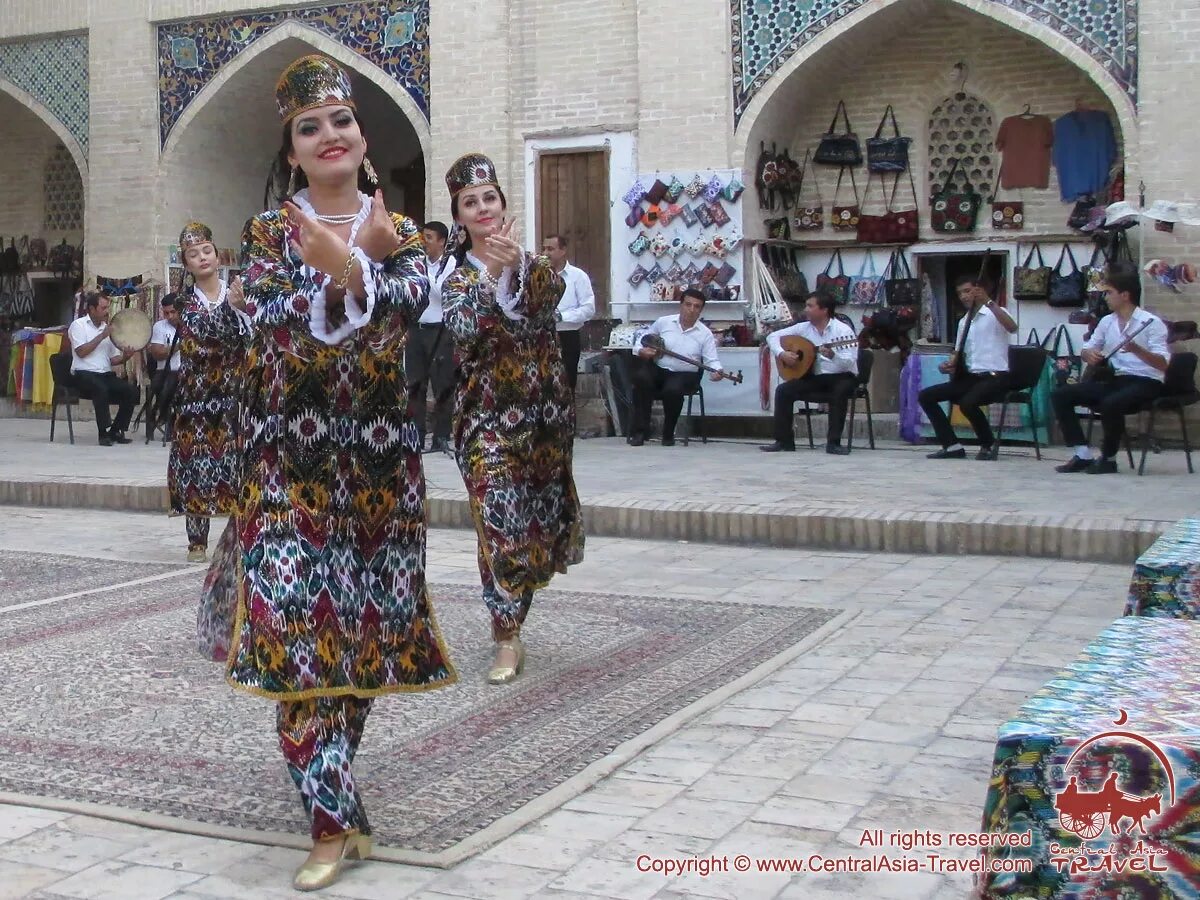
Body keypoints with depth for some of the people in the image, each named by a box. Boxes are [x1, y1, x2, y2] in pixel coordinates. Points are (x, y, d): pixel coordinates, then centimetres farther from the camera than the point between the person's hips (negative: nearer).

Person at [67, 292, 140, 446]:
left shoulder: (107, 328, 18)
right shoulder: (79, 325, 1)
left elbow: (113, 359, 15)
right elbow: (81, 352, -12)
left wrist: (125, 356, -8)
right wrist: (102, 336, -12)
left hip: (106, 374, 6)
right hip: (84, 374, -6)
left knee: (131, 391, -15)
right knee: (101, 389, -36)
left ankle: (116, 431, -4)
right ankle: (104, 434, -28)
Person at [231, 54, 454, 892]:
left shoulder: (399, 232, 8)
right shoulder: (269, 231, 4)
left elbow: (413, 298, -15)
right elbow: (272, 319, -15)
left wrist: (344, 265, -32)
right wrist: (361, 259, -20)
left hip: (380, 449, 2)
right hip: (291, 452, -2)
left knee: (371, 616, 9)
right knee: (299, 617, -11)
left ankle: (333, 767, 33)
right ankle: (336, 818, -5)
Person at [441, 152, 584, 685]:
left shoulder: (535, 265, 5)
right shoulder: (457, 279, 3)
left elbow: (551, 294, -20)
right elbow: (464, 331, -18)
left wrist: (518, 265, -40)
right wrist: (494, 273, -30)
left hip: (545, 410, 2)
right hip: (488, 414, -2)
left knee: (538, 517, 12)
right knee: (500, 520, -13)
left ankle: (509, 618, 33)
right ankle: (507, 640, -8)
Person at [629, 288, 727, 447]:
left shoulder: (705, 333, -2)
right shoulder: (664, 322, 3)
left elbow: (711, 360, -9)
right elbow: (643, 337, 15)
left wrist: (716, 371, -31)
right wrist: (641, 351, -6)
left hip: (684, 374, -2)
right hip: (657, 368, 2)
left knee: (673, 390, -36)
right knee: (641, 377, -32)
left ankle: (668, 434, -10)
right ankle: (640, 430, -22)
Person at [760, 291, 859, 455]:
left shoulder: (843, 330, -12)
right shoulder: (803, 328, 2)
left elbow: (850, 363, -21)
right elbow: (773, 336, 7)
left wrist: (832, 355, -39)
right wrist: (781, 354, -11)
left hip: (841, 377, -5)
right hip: (814, 377, 5)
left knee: (839, 391, -37)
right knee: (783, 390, -15)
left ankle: (833, 442, -30)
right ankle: (784, 440, -9)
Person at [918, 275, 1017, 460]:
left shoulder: (995, 314, -4)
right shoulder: (963, 321, 19)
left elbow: (1012, 328, -27)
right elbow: (958, 352, 25)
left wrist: (989, 302, -30)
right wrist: (949, 365, 2)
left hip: (995, 377, -8)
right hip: (970, 377, 8)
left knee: (968, 403, -36)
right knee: (925, 396, -5)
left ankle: (989, 444, -9)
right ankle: (952, 446, -4)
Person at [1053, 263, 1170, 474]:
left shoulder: (1151, 322, -8)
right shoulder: (1107, 322, 11)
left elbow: (1163, 364, -15)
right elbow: (1086, 349, 22)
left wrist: (1137, 350, -32)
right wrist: (1089, 354, -4)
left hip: (1145, 382, -7)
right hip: (1114, 379, 7)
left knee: (1110, 404, -38)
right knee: (1059, 395, -9)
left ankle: (1108, 458, -12)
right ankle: (1083, 455, -11)